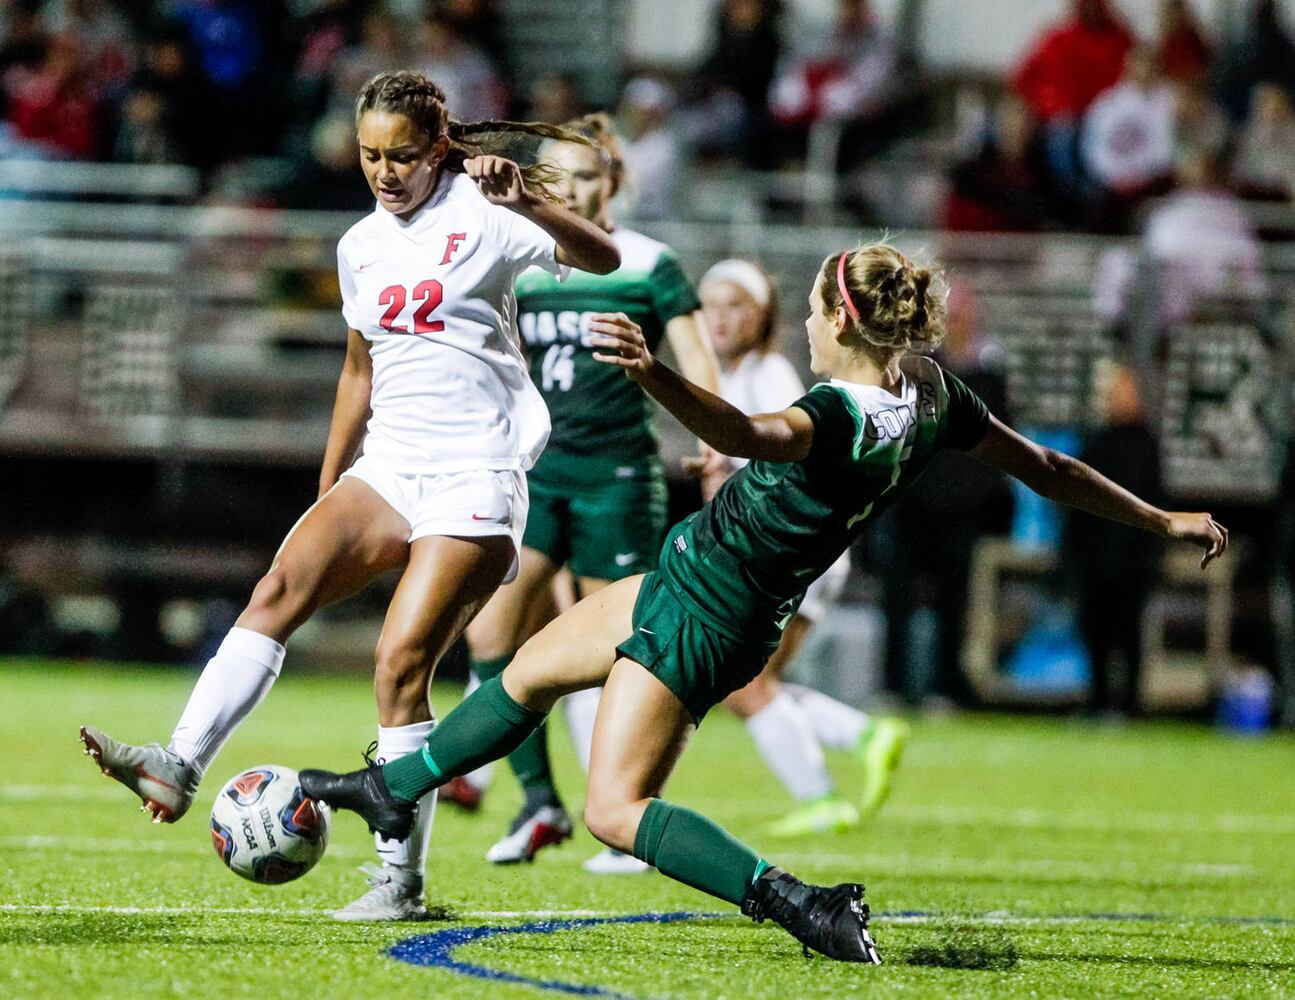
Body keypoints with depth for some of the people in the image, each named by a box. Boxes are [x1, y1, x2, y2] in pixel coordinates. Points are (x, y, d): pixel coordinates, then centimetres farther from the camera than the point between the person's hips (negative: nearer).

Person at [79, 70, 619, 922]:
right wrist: (326, 495, 25)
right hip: (388, 467, 6)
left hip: (475, 478, -6)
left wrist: (528, 202, -37)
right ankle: (179, 769, -25)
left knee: (402, 661, -14)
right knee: (282, 585, -17)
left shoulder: (480, 215, -6)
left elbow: (603, 259, -20)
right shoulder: (362, 246, 14)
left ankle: (402, 881, -7)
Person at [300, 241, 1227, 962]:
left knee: (617, 807, -8)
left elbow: (747, 433, -52)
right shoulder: (933, 396, -6)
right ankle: (392, 788, 43)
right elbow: (1045, 467, 1)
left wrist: (655, 374, -68)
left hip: (699, 621, -10)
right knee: (529, 672, 24)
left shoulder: (843, 415, -31)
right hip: (687, 584, 10)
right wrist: (1163, 519, 13)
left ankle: (803, 905, -17)